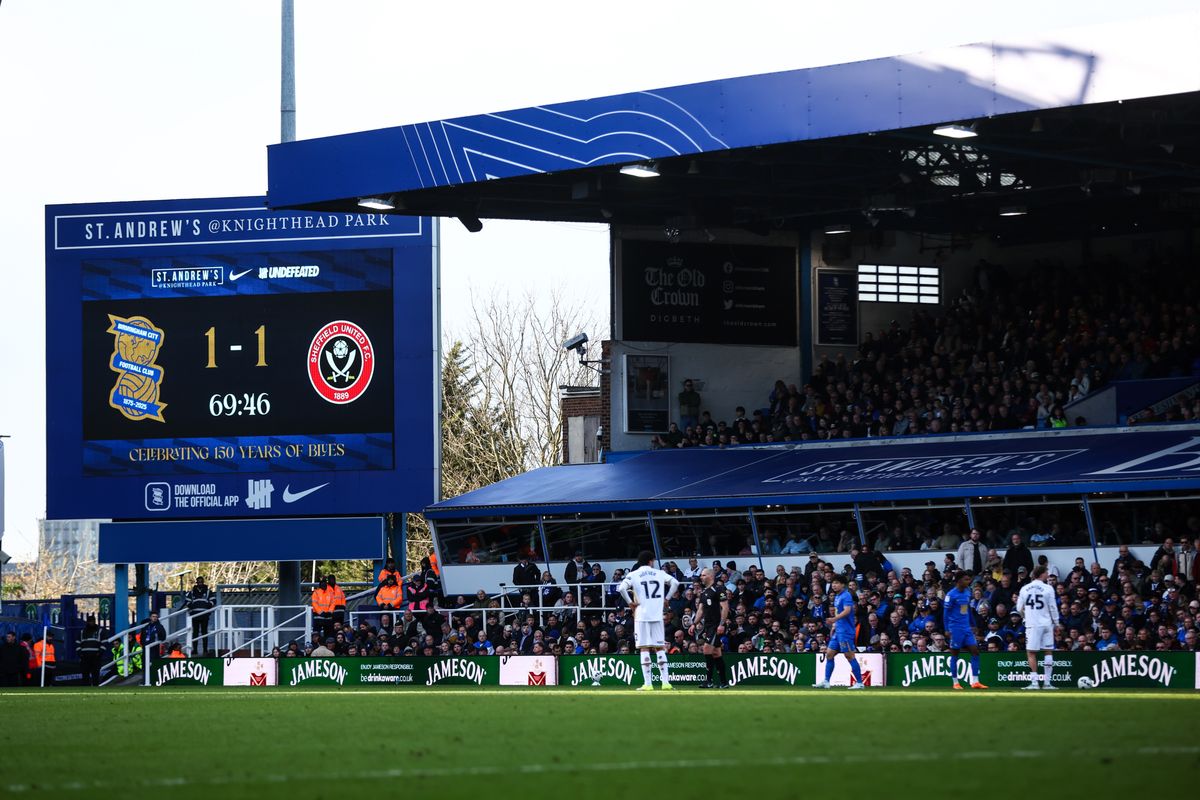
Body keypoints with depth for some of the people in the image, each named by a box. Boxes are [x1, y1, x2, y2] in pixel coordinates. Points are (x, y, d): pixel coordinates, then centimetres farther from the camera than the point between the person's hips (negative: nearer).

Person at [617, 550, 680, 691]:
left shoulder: (633, 575, -1)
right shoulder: (659, 574, 7)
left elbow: (621, 588, -15)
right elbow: (675, 583, 7)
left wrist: (630, 602, -4)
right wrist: (666, 598, 11)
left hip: (642, 615, -2)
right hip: (657, 615, 2)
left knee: (644, 648, -2)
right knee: (660, 648, 8)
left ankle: (648, 683, -7)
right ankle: (665, 682, 2)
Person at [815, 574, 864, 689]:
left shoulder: (846, 596, -12)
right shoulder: (837, 597, 16)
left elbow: (847, 610, -27)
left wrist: (834, 619, -39)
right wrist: (834, 626, 21)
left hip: (845, 631, -10)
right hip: (838, 631, 10)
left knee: (849, 656, -7)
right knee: (829, 654, 8)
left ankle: (859, 682, -2)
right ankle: (826, 682, 11)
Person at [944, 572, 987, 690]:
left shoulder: (968, 593, 10)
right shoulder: (951, 595, -10)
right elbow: (946, 613, -9)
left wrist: (973, 626, 19)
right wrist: (947, 630, -13)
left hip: (967, 627, 6)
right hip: (956, 629, -6)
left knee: (975, 651, -3)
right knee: (955, 654, 2)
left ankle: (975, 681, -4)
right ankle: (955, 683, 9)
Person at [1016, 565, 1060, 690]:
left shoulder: (1025, 589, 3)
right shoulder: (1048, 589, -4)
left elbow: (1020, 608, 10)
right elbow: (1053, 608, -2)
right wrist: (1056, 623, 10)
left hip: (1032, 624, 0)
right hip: (1046, 624, 0)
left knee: (1031, 653, 2)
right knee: (1048, 652, 7)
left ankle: (1034, 682, -6)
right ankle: (1047, 682, 4)